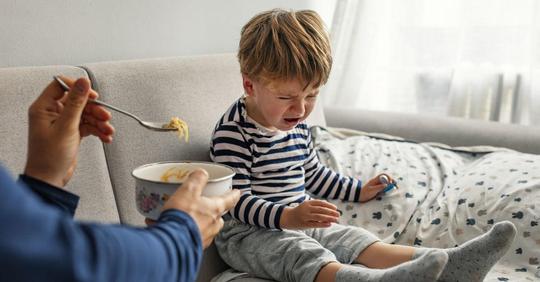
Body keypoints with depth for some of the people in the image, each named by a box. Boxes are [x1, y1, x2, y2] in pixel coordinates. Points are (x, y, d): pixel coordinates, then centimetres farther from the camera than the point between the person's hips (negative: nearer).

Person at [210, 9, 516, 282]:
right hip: (247, 233, -8)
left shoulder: (296, 126, 9)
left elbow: (313, 173, 27)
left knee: (353, 238, -12)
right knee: (304, 255, -34)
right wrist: (287, 216, -37)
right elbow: (236, 201, -23)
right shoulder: (233, 132, -18)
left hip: (296, 222, 8)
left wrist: (358, 190, 31)